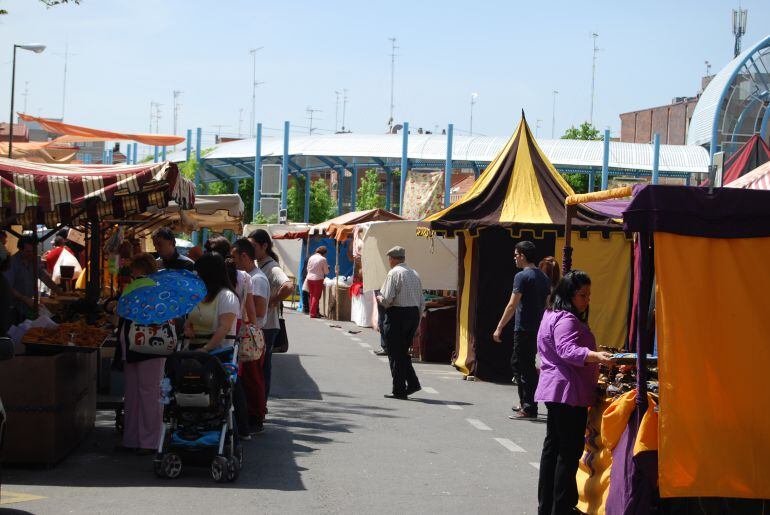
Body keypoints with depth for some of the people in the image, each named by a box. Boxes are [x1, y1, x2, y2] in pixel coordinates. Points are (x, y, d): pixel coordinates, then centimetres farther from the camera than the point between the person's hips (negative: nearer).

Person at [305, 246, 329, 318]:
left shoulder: (311, 257, 5)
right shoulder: (323, 259, -8)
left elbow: (308, 268, 12)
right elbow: (326, 272, -3)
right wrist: (328, 267, 17)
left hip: (310, 278, 5)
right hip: (318, 279, -5)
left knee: (312, 295, 16)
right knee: (316, 296, 1)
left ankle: (311, 311, 19)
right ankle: (313, 313, -2)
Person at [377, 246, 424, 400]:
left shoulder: (394, 273, -10)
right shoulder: (414, 274, 12)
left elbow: (387, 299, -16)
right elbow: (422, 301, 14)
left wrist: (379, 299, 6)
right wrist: (417, 320, 21)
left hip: (397, 314, -7)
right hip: (414, 313, 7)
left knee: (395, 354, 1)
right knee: (403, 352, 18)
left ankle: (399, 390, 3)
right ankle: (413, 383, 7)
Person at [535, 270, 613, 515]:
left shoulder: (553, 316, 19)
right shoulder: (566, 319, -15)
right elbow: (567, 350, -29)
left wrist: (593, 359, 38)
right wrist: (596, 356, -43)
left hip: (554, 391, 11)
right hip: (568, 393, -11)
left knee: (553, 446, 14)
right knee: (570, 450, -9)